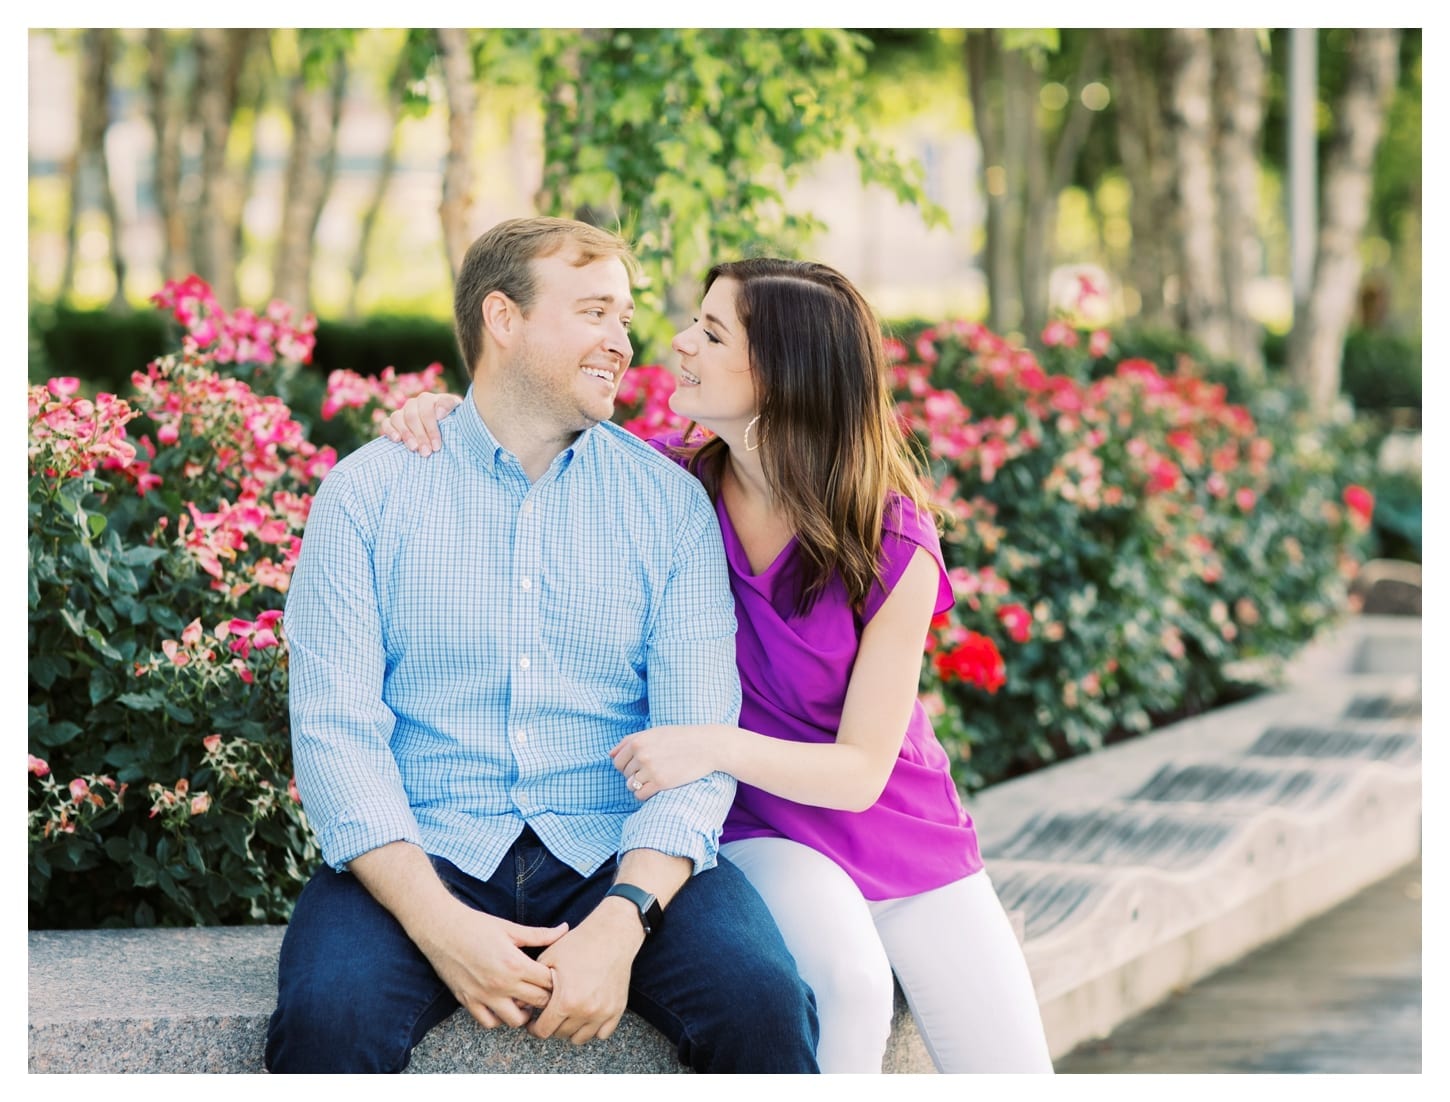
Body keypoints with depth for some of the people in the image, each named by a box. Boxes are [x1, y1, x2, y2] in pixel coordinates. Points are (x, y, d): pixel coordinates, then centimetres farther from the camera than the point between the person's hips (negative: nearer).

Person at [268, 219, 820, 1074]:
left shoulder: (669, 501, 8)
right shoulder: (367, 492, 4)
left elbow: (700, 739, -2)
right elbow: (335, 732, -4)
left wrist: (620, 923, -19)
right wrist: (439, 924, -20)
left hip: (620, 857, 2)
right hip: (426, 856, -1)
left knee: (764, 1004, -27)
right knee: (325, 1017, -32)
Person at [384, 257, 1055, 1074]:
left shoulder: (895, 548, -17)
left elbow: (860, 772, -16)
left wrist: (716, 745, -32)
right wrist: (445, 411, -13)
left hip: (900, 835, 1)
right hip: (762, 831, -1)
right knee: (844, 980, -34)